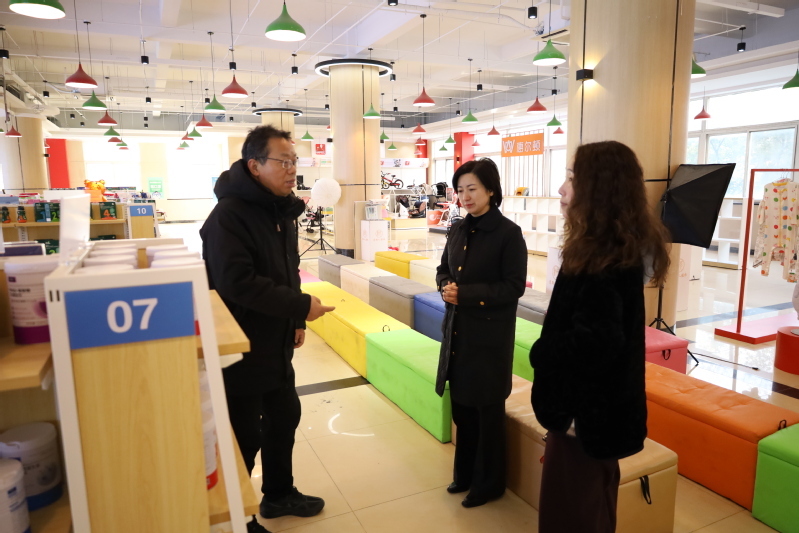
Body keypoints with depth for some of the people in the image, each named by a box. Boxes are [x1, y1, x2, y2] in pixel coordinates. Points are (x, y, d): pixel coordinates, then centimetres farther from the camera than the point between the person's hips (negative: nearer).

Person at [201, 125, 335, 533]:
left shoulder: (283, 209, 7)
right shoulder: (228, 215, -21)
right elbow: (238, 282, -30)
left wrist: (296, 319, 10)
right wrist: (302, 306, -25)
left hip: (277, 343, 9)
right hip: (241, 348, -8)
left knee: (284, 418, 21)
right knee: (244, 437, 7)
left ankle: (279, 494, 43)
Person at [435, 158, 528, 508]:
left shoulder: (508, 233, -13)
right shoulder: (458, 230, 6)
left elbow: (514, 286, -16)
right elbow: (444, 269, 15)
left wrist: (465, 294, -22)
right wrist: (446, 287, -8)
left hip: (490, 334, -6)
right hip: (457, 330, 6)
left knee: (487, 410, 9)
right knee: (461, 406, 17)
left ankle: (489, 483, 29)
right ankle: (465, 473, 37)